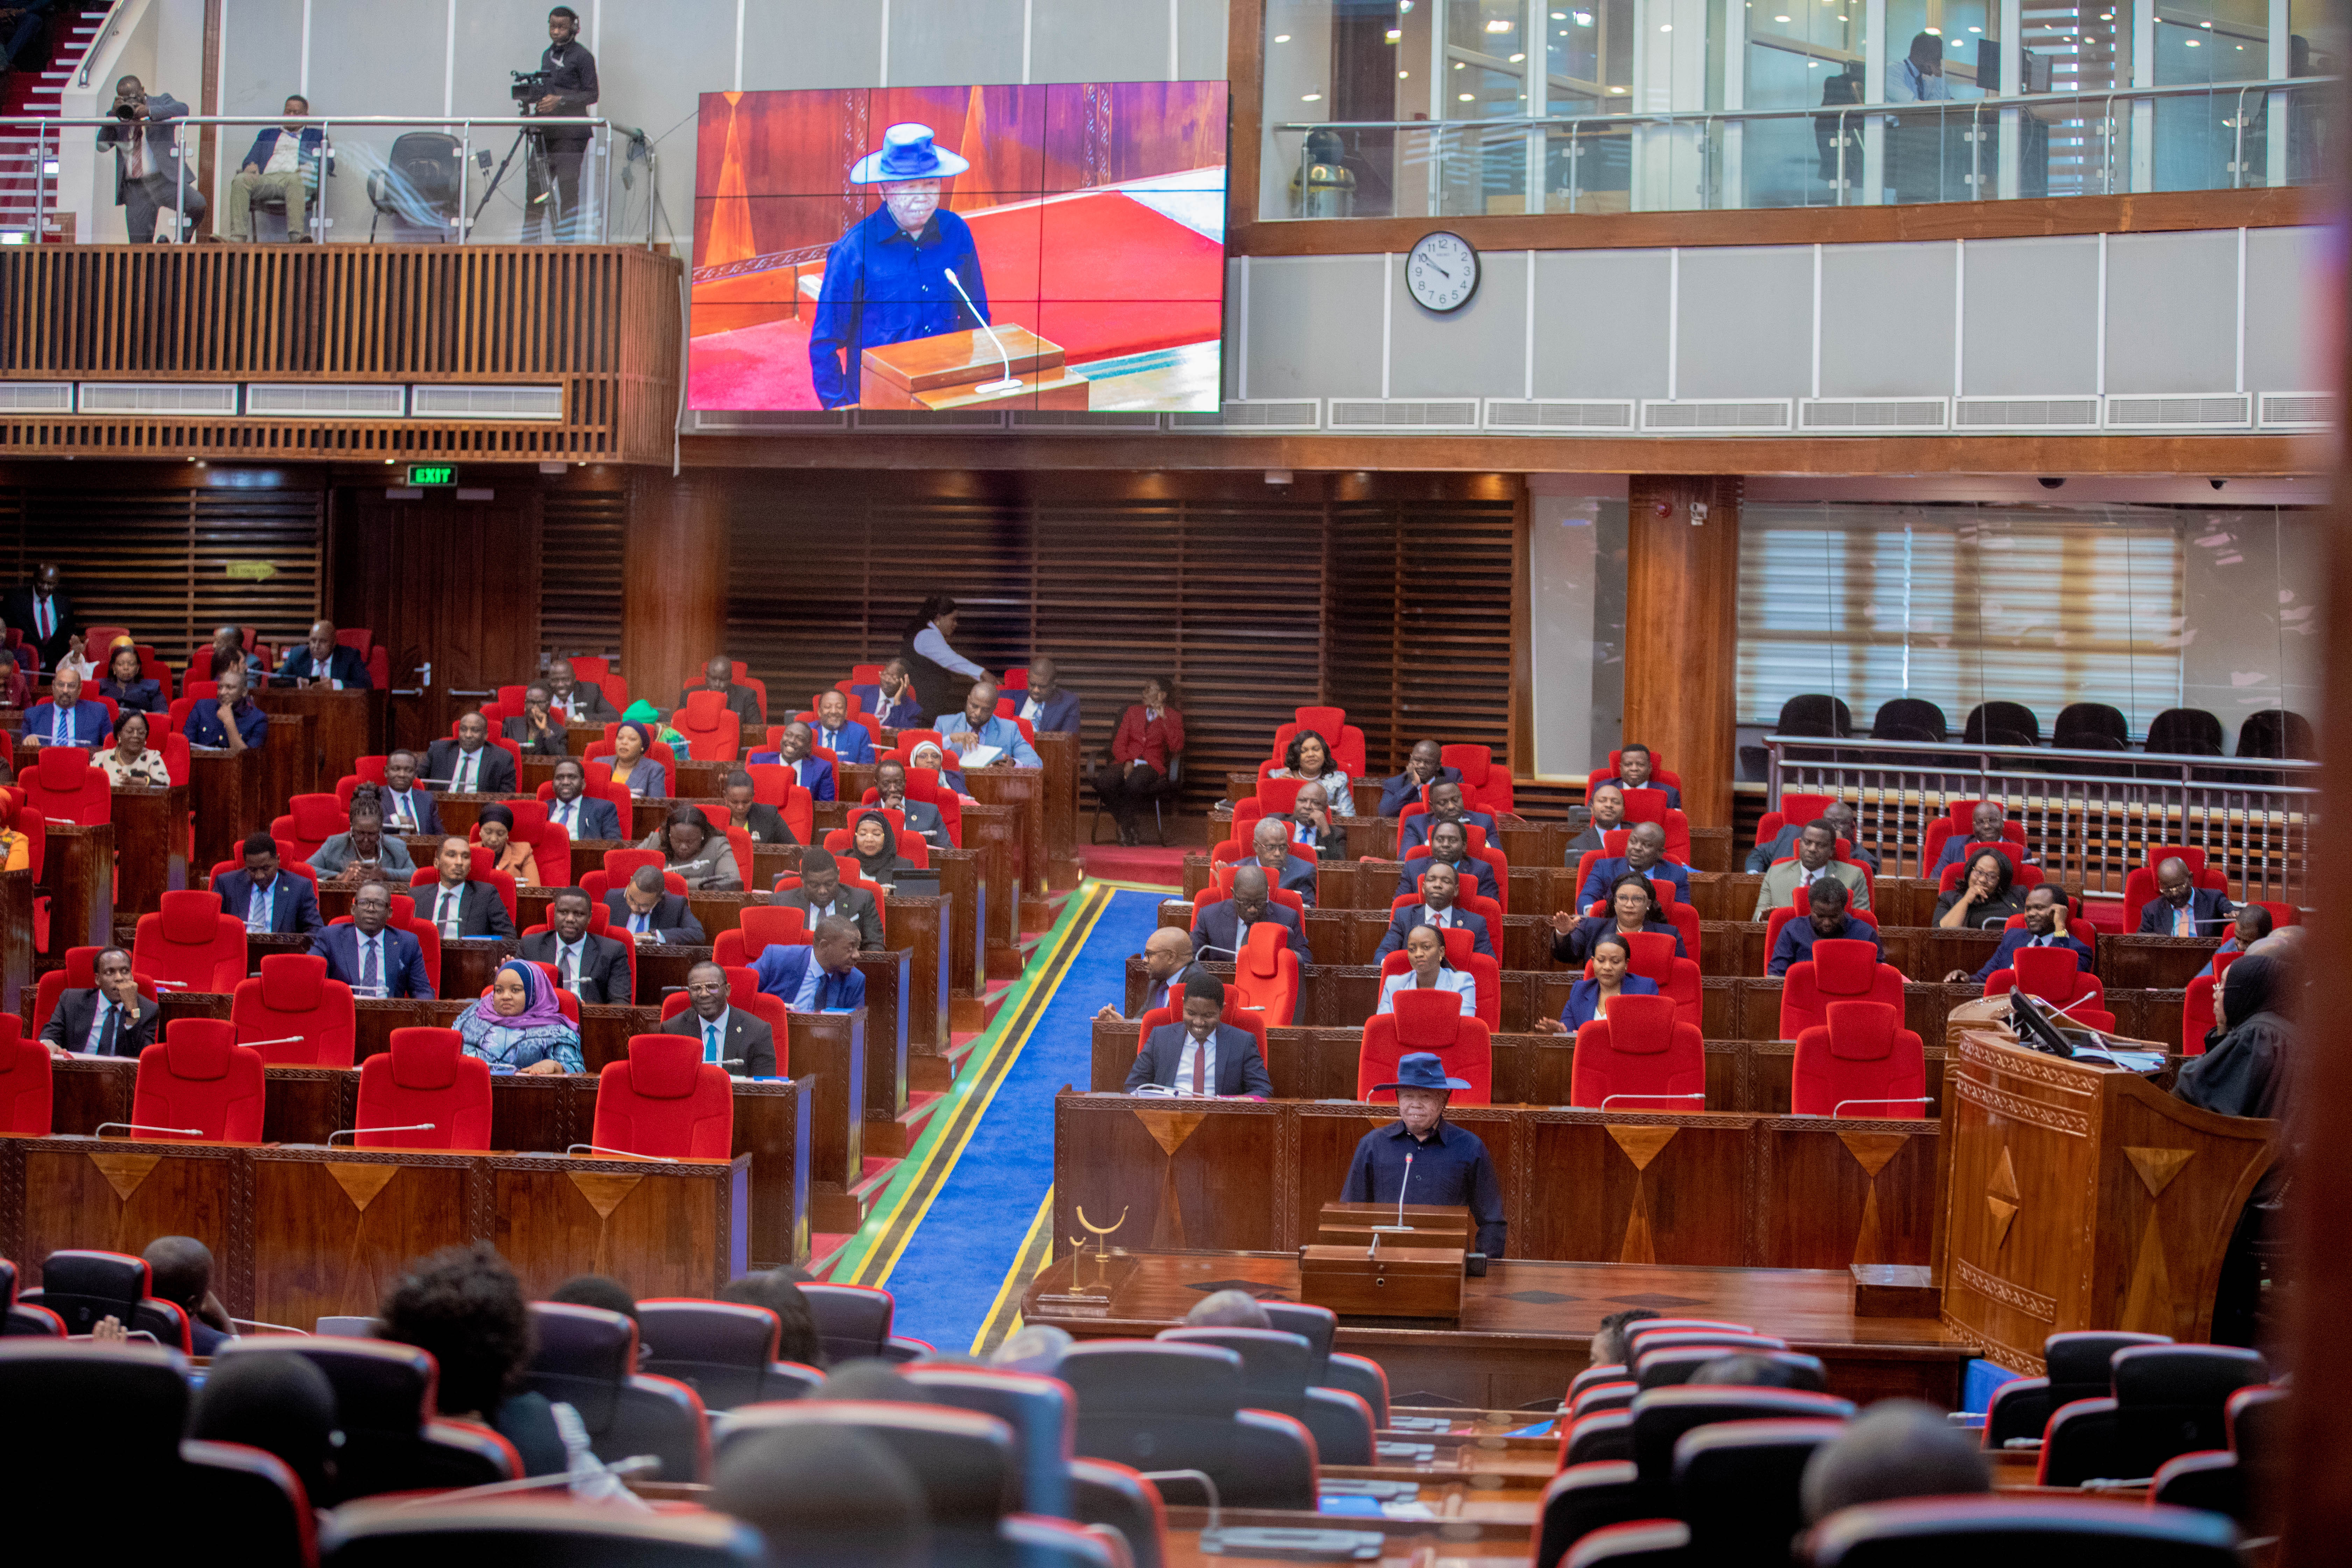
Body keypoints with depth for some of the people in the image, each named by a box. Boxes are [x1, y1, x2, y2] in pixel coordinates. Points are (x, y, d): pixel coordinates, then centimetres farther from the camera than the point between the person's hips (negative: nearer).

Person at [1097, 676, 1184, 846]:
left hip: (1152, 766, -3)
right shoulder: (1133, 711, 22)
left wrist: (1164, 719, -10)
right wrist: (1127, 762, -7)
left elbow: (1176, 747, -3)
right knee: (1103, 782, -32)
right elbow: (1119, 744, 14)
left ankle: (1126, 825, -17)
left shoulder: (1173, 717, 13)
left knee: (1134, 783, -41)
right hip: (1127, 764, 3)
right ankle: (1130, 822, -14)